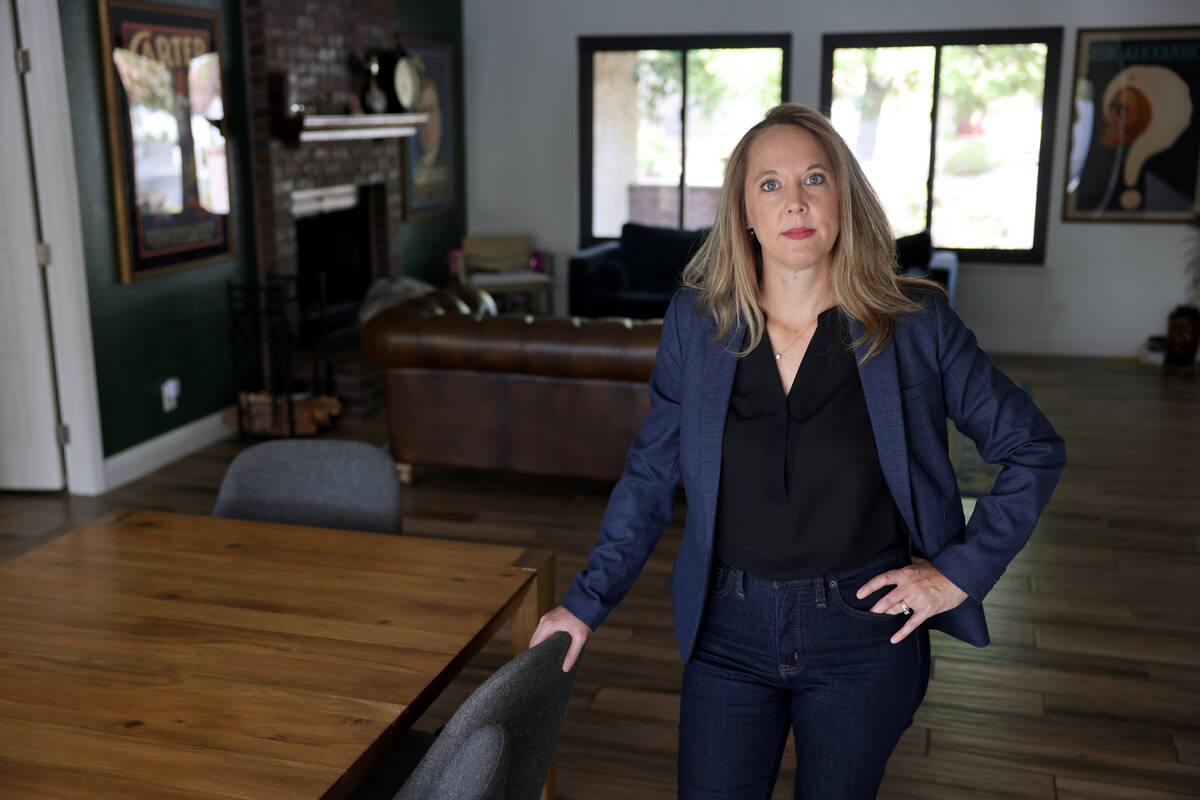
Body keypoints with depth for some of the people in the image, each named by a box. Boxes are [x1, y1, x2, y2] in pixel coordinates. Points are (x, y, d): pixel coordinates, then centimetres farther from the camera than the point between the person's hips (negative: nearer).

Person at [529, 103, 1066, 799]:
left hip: (864, 635, -1)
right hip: (728, 629, 1)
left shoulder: (915, 324, -9)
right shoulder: (697, 322, -4)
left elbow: (1035, 449, 1)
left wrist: (961, 571, -5)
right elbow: (651, 474, 3)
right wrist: (587, 602, 1)